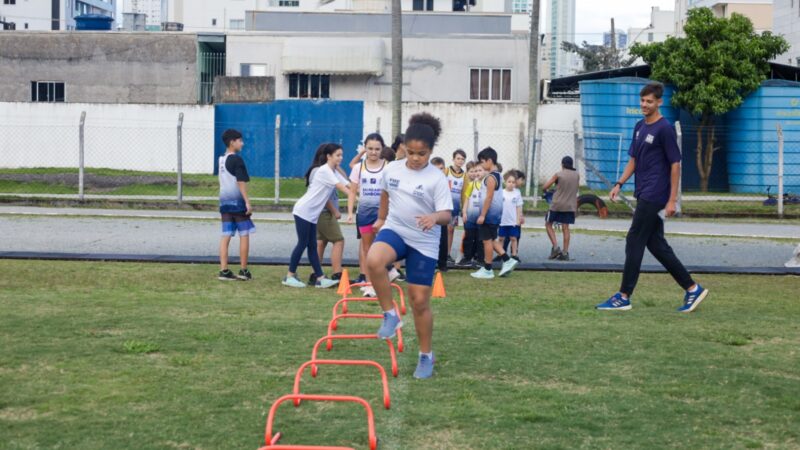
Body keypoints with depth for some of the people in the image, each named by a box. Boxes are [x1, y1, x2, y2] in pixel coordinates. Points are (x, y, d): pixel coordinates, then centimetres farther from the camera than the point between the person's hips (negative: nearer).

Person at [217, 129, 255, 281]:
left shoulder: (221, 159, 13)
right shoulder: (237, 159, -11)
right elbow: (241, 182, -16)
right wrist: (247, 202, -16)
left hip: (224, 202, 7)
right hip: (237, 202, -7)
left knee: (226, 236, 4)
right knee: (244, 235, 2)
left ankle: (224, 271, 0)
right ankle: (244, 271, 4)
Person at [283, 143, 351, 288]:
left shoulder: (333, 172, 15)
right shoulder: (324, 170, -13)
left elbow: (347, 186, 6)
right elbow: (342, 188, -18)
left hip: (312, 214, 9)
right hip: (304, 211, -9)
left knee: (312, 246, 6)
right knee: (303, 244, -7)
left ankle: (320, 278, 2)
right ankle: (290, 276, -1)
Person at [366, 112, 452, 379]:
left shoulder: (437, 179, -11)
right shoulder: (393, 169, 1)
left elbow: (446, 215, -15)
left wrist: (434, 217, -37)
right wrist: (382, 218, 30)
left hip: (424, 243, -2)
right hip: (394, 230, 2)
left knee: (420, 301, 1)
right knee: (374, 261, -34)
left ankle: (426, 356, 20)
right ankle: (390, 315, -14)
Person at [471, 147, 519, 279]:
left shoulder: (490, 177, -16)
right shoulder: (497, 175, 13)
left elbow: (489, 197, -20)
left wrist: (482, 214, -18)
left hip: (490, 213, -9)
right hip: (495, 213, 9)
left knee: (487, 240, -1)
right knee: (491, 239, 18)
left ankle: (487, 270, 5)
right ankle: (507, 260, 13)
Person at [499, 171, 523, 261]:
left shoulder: (517, 193, -2)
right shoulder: (501, 193, -3)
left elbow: (519, 208, 2)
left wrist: (518, 220, -3)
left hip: (513, 221, 0)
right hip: (502, 221, 1)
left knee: (513, 238, 4)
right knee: (501, 238, 9)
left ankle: (514, 255, 10)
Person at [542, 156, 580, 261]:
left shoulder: (558, 174, -7)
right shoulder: (577, 175, 4)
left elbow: (544, 187, -5)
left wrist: (545, 190, 19)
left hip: (557, 205, -4)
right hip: (570, 205, 4)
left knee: (548, 224, 11)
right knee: (565, 228, 6)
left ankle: (555, 247, -1)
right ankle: (565, 253, 3)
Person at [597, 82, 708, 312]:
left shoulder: (665, 129, -11)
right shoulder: (639, 127, 14)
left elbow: (675, 165, -12)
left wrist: (672, 200, -14)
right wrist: (620, 184, 10)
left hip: (654, 197, -9)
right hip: (644, 196, 9)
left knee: (634, 243, -6)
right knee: (656, 244, 9)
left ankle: (624, 297, 1)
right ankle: (692, 289, 15)